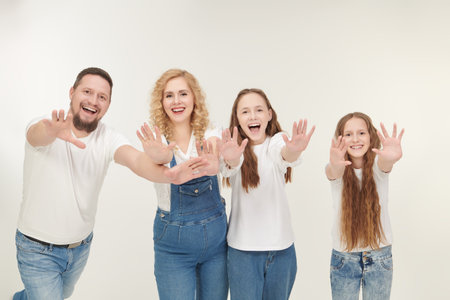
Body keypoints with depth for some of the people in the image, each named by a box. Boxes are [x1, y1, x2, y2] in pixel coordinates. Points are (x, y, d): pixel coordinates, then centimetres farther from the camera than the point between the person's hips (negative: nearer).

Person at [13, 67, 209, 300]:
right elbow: (37, 135, -43)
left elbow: (136, 159, -31)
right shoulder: (43, 127, -19)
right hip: (38, 250, -4)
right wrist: (51, 132, -68)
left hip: (81, 246, 4)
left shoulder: (108, 138, -12)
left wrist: (167, 174, -53)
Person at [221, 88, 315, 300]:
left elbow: (284, 155, -25)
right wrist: (231, 160, -50)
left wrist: (294, 150, -50)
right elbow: (232, 167, -25)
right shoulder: (234, 145, -3)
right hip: (242, 249, -1)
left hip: (281, 246, 1)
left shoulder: (276, 141, -2)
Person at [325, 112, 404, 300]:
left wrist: (391, 157, -55)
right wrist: (335, 164, -57)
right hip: (343, 258, 0)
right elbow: (333, 173, -32)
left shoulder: (377, 166, -7)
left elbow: (384, 163, -31)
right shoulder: (338, 171, -9)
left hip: (380, 257, 1)